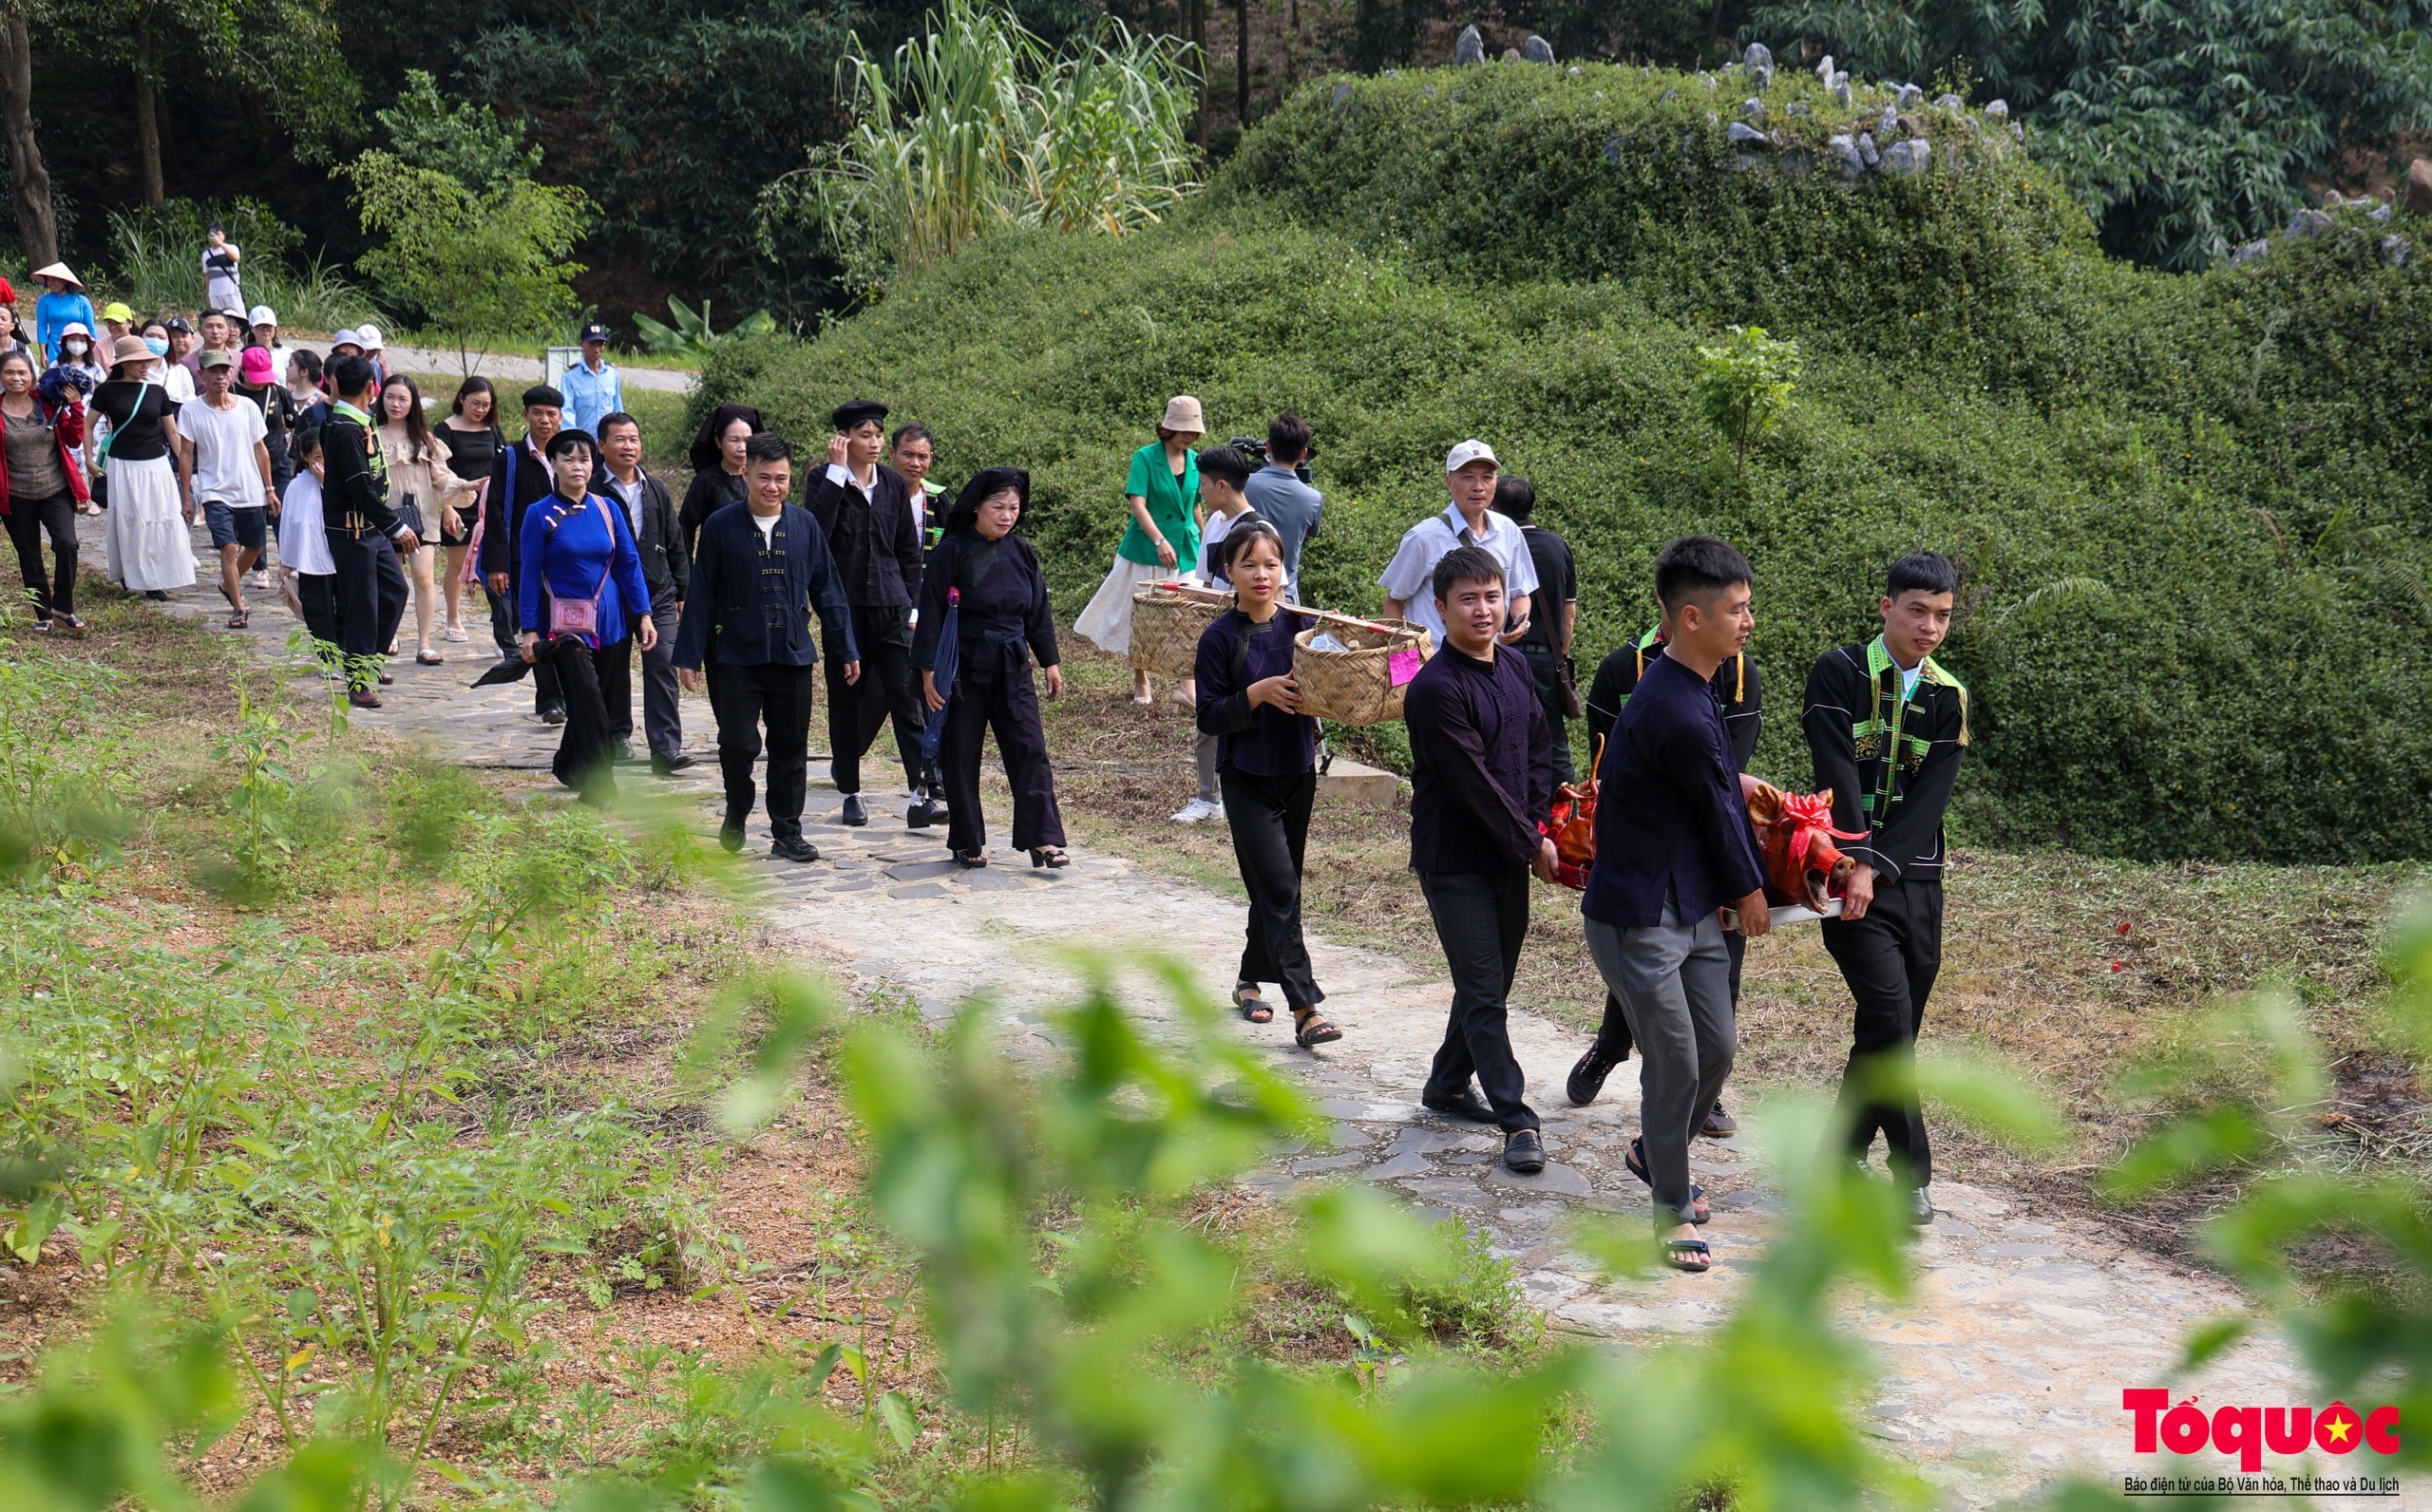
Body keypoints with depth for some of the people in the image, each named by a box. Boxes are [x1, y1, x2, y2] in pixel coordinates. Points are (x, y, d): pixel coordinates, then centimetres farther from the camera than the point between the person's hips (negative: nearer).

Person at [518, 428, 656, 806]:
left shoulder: (607, 509, 4)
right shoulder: (540, 514, -5)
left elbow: (629, 563, 7)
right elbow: (530, 574, -3)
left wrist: (643, 614, 0)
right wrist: (530, 630, -6)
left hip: (610, 620, 4)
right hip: (567, 623, -4)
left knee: (608, 700, 10)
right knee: (589, 699, -14)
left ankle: (569, 767, 31)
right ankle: (600, 788, -10)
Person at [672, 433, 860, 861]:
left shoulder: (805, 526, 4)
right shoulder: (721, 527, -1)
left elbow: (827, 591, 10)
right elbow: (701, 595, 1)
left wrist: (847, 648, 8)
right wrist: (689, 655, 0)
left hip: (793, 655, 2)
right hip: (738, 656, -2)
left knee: (790, 749, 6)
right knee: (737, 744, -4)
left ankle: (787, 833, 17)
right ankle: (736, 817, 21)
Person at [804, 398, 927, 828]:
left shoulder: (894, 484, 8)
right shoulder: (824, 481, -2)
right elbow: (815, 532, -21)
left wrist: (912, 604, 9)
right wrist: (837, 471, -18)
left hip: (891, 604, 2)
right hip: (844, 603, -2)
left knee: (904, 695, -7)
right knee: (846, 699, 6)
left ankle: (921, 788, -10)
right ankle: (850, 792, 16)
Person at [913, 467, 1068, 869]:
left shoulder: (1021, 552, 5)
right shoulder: (952, 552, -9)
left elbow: (1038, 610, 14)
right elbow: (932, 613, -9)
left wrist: (1050, 662, 13)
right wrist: (928, 671, -12)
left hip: (1012, 666, 4)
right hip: (964, 667, -4)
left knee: (1030, 749, -3)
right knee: (960, 756, 3)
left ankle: (1041, 840, -2)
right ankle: (967, 843, 15)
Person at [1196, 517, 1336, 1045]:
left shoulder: (1302, 625, 2)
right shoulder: (1220, 638, -8)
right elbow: (1209, 717, -10)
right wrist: (1259, 693, -23)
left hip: (1297, 770, 5)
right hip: (1248, 778, -4)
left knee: (1277, 885, 14)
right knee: (1280, 889, -11)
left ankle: (1250, 980, 33)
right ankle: (1305, 1008, -13)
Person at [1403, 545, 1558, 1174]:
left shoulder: (1515, 671, 7)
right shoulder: (1436, 688, -18)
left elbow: (1540, 751, 13)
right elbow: (1473, 783, -19)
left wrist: (1538, 824, -2)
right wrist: (1531, 843, -13)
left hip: (1511, 855, 8)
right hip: (1455, 860, -8)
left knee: (1493, 982, 16)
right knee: (1483, 993, -5)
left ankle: (1448, 1084, 33)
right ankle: (1517, 1121, -2)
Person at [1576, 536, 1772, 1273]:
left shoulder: (1682, 687, 5)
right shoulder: (1678, 714, -26)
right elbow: (1716, 811, -11)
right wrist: (1750, 891, 3)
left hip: (1693, 904, 10)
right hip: (1640, 914, -10)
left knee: (1719, 1046, 15)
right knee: (1676, 1062, -2)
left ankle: (1655, 1153, 39)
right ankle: (1673, 1207, 15)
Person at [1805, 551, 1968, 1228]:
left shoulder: (1948, 698, 9)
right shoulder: (1840, 674, -3)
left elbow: (1931, 797, -2)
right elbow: (1838, 774, -12)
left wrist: (1881, 866, -15)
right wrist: (1856, 862, -22)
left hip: (1915, 879, 5)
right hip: (1853, 876, -5)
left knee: (1893, 1030, 8)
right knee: (1891, 1018, -15)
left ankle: (1843, 1158, 23)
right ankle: (1912, 1173, -5)